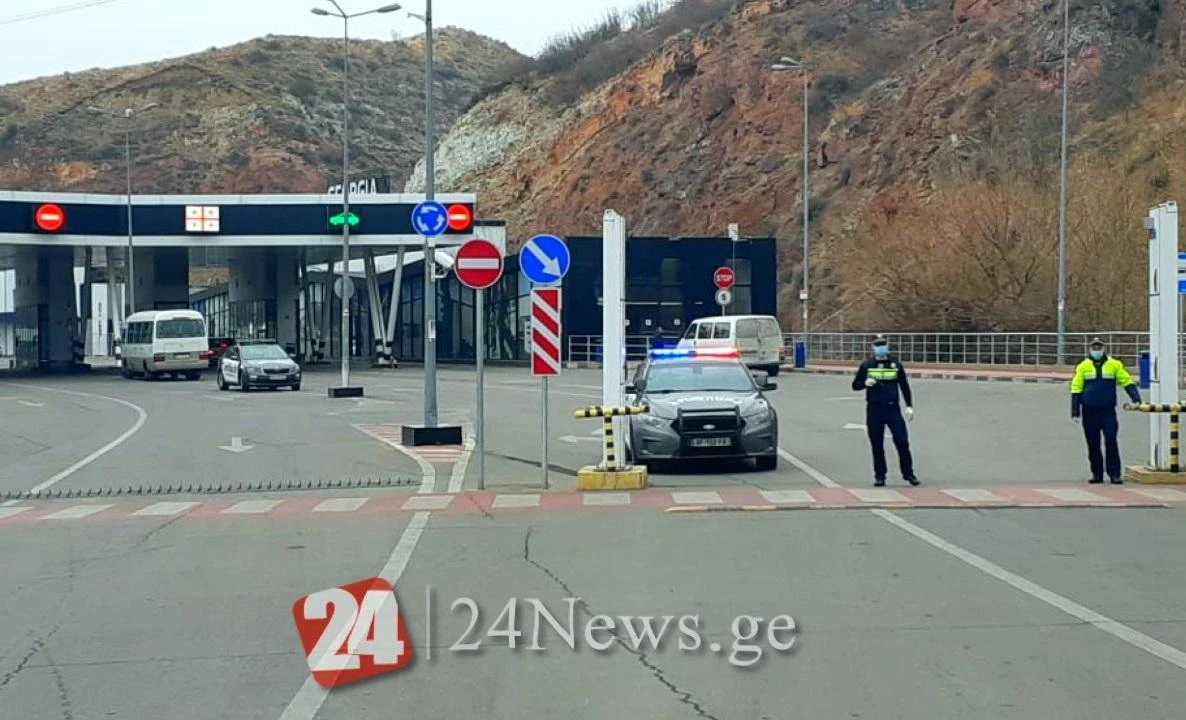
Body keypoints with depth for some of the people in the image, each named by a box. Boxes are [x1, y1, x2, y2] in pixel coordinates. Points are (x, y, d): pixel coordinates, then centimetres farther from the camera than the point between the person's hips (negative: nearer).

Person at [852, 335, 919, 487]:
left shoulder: (895, 364, 6)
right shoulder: (867, 365, 5)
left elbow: (904, 386, 10)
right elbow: (855, 385, 8)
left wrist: (909, 406, 4)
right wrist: (865, 383, -14)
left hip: (893, 408, 0)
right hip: (874, 410, 0)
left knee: (902, 441, -6)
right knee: (877, 444, 3)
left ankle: (908, 474, 6)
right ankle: (879, 476, 12)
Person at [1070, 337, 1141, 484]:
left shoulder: (1114, 365, 4)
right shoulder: (1083, 367, 3)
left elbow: (1127, 381, 5)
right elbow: (1076, 389, 3)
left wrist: (1136, 397, -9)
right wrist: (1075, 412, -1)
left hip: (1108, 411, -1)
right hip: (1089, 412, 1)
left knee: (1111, 442, -7)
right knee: (1093, 445, 6)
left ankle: (1114, 474, -3)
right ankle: (1097, 473, 15)